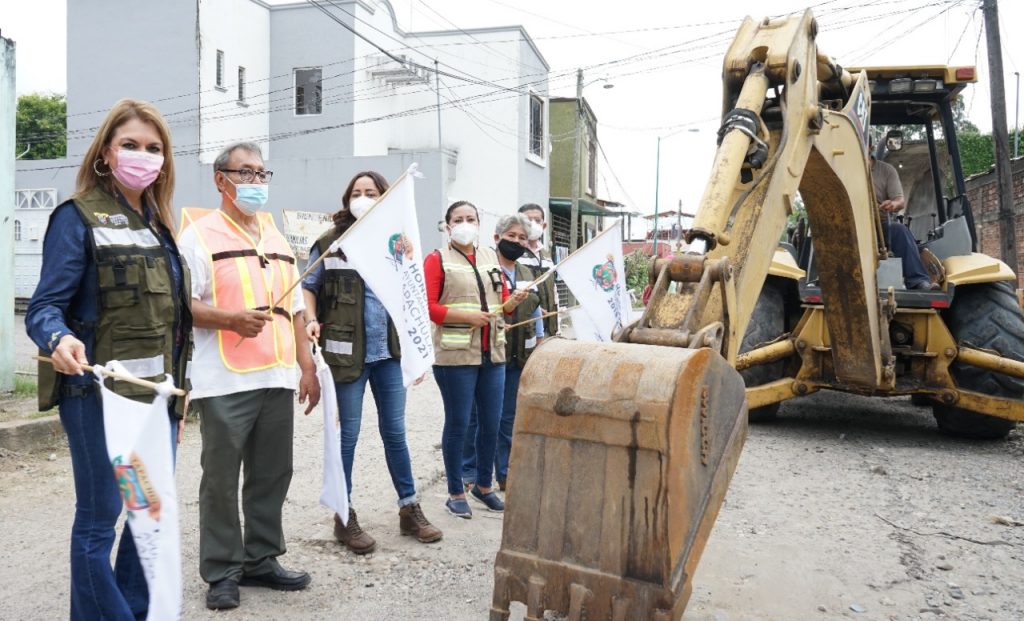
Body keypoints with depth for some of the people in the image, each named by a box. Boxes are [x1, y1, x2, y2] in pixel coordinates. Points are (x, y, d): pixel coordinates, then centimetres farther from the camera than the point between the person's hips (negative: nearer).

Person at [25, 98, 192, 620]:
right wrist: (59, 339, -36)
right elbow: (46, 305, -13)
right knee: (99, 517, 3)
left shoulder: (158, 224, 13)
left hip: (157, 392, 7)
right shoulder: (77, 217, -6)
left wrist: (178, 390, 15)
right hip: (99, 393, -7)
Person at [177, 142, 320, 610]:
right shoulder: (200, 234, -2)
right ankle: (222, 572, 17)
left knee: (272, 477, 11)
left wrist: (308, 367, 12)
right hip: (225, 383, -6)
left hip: (278, 379, 6)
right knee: (221, 480, 4)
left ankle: (261, 561, 25)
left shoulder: (278, 238, 17)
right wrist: (231, 319, -23)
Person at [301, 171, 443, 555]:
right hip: (348, 350, -3)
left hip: (389, 351, 3)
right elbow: (309, 286, 4)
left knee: (395, 432, 11)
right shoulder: (331, 242, 1)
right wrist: (312, 320, -15)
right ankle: (345, 517, 18)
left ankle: (410, 510, 22)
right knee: (348, 433, 5)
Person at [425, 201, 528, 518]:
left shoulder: (491, 257, 15)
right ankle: (456, 494, 17)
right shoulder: (437, 259, 0)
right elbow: (428, 306, -9)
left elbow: (503, 301, 18)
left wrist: (514, 300, -5)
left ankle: (484, 485, 30)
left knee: (492, 423, 11)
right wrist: (467, 316, -17)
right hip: (456, 354, -5)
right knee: (457, 424, 3)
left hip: (493, 352, 5)